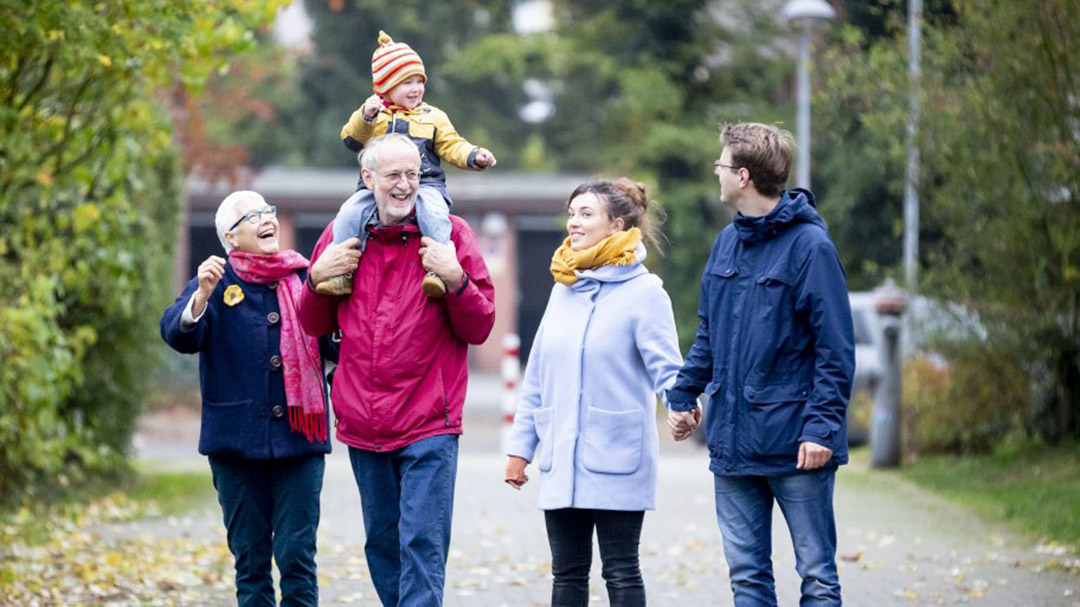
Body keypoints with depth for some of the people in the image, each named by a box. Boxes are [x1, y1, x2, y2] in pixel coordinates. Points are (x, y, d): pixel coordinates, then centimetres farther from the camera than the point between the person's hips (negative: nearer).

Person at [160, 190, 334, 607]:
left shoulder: (305, 279, 9)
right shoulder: (216, 283, 2)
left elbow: (337, 346, 10)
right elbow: (178, 335, -13)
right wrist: (201, 297, -33)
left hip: (299, 439, 1)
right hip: (238, 444, -1)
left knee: (296, 555, -3)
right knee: (250, 559, 6)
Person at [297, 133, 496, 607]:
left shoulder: (449, 234, -1)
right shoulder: (342, 235, 7)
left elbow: (479, 328, -2)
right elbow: (315, 326, 15)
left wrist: (455, 279, -18)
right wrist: (318, 278, -3)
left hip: (429, 426, -4)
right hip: (363, 425, 4)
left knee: (423, 544, -10)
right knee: (381, 543, 12)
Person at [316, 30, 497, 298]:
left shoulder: (433, 117, 19)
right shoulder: (374, 113, 15)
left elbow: (452, 146, 12)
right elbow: (352, 139, 0)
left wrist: (474, 156, -7)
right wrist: (365, 116, -19)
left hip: (425, 184, 0)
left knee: (433, 211, -34)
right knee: (350, 213, -25)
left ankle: (438, 270, -39)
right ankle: (342, 274, -21)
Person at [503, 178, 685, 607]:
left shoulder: (643, 290, -7)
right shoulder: (563, 288, 12)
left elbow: (666, 367, -13)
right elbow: (537, 377, 15)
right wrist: (520, 446, 13)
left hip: (617, 461, -6)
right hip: (562, 460, 6)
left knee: (621, 573, 0)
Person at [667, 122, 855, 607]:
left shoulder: (810, 245, -11)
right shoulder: (727, 242, 11)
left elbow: (835, 347, -13)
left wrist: (822, 426, -18)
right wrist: (684, 395, 15)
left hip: (795, 443, -7)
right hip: (732, 438, 7)